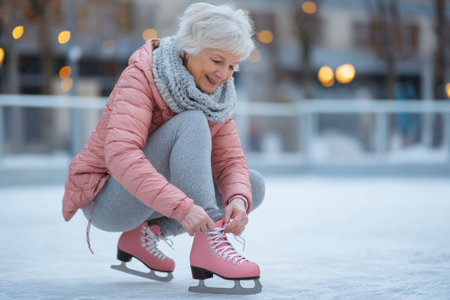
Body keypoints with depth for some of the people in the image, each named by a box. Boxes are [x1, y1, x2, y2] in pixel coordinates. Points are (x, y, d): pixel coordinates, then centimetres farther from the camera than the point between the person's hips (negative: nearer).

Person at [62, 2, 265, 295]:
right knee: (192, 123, -27)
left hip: (151, 200, 7)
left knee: (253, 185, -3)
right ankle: (207, 245, -39)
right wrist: (182, 207, -46)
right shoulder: (141, 77, -21)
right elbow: (121, 154, -35)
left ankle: (146, 234, -4)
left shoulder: (218, 95, 0)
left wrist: (238, 200, -29)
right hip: (106, 201, -7)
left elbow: (231, 162, -4)